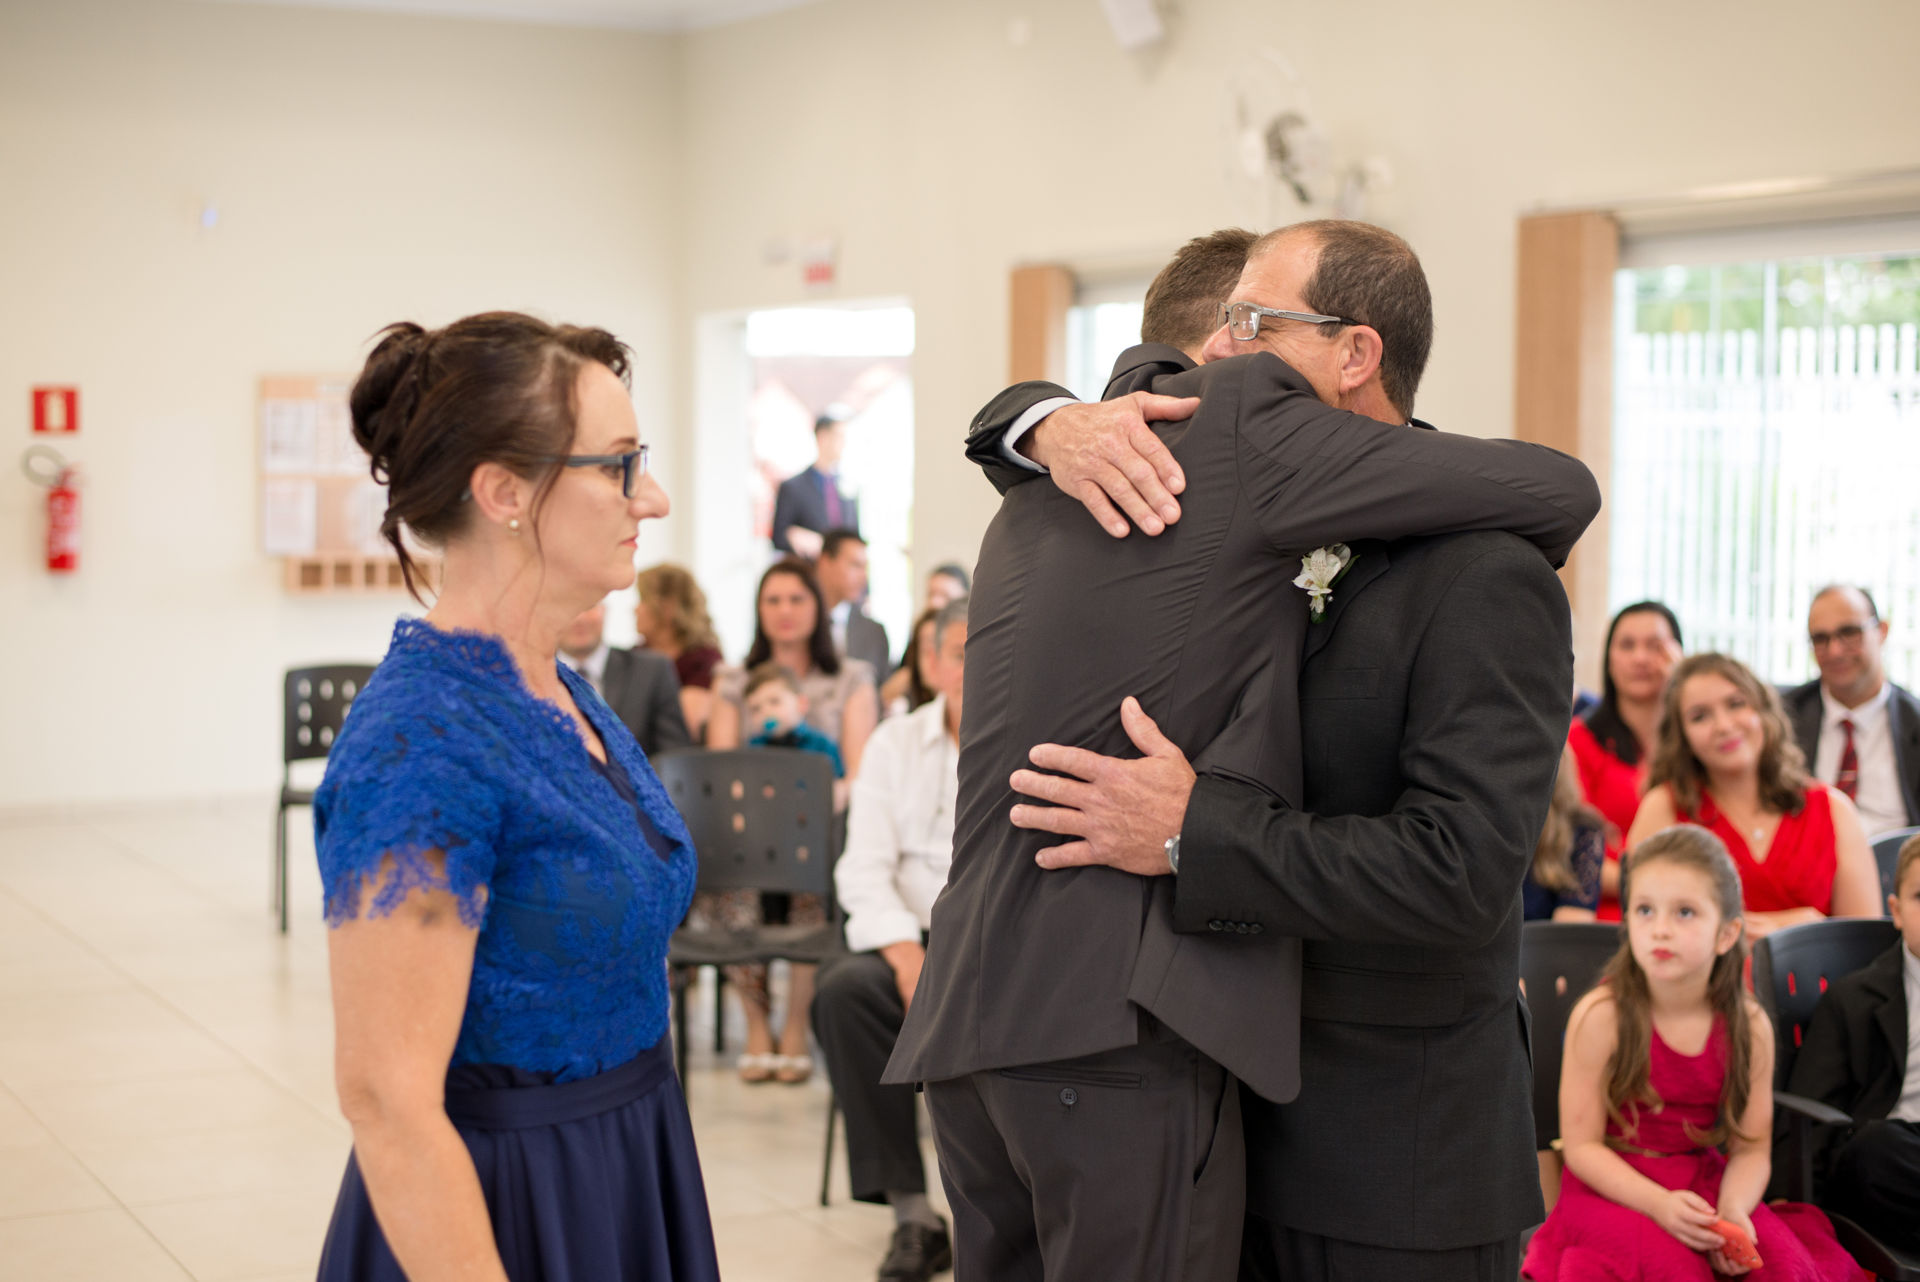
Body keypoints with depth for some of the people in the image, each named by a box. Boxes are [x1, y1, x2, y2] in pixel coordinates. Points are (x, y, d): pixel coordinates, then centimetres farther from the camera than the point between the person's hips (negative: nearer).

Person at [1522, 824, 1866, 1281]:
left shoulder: (1749, 1027, -5)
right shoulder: (1601, 1016, -14)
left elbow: (1751, 1148, 0)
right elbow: (1581, 1144, -11)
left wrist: (1732, 1210, -21)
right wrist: (1658, 1204, -24)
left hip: (1705, 1184, 3)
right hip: (1615, 1188, -3)